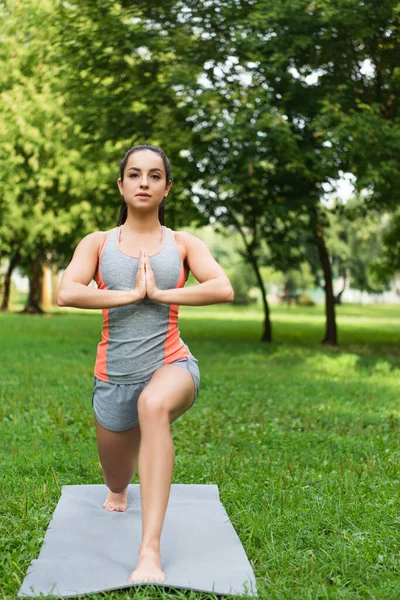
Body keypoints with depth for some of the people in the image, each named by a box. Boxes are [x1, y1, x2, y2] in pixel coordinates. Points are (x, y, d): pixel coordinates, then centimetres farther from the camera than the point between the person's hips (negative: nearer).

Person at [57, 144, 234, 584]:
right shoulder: (98, 243, 3)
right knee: (116, 481, 20)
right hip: (114, 377, 3)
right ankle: (118, 489, 64)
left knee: (154, 405, -41)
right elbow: (66, 293, -15)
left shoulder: (183, 244, 2)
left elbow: (223, 289, -15)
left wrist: (158, 293, -17)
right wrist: (130, 295, -17)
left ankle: (150, 553, -40)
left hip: (172, 364, -2)